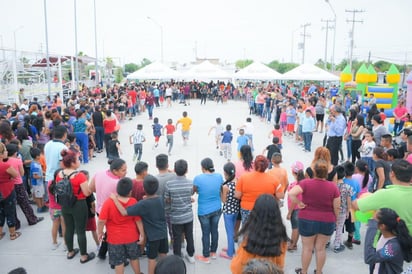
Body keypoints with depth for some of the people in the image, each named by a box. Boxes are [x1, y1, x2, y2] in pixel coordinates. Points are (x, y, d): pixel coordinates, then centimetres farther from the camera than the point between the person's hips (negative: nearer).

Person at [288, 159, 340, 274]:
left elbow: (291, 193, -27)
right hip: (327, 222, 2)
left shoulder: (306, 183, -14)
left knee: (307, 248, 14)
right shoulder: (333, 186, -9)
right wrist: (334, 220, 13)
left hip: (307, 220, -1)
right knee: (321, 248, 15)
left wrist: (298, 204, -13)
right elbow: (337, 207, -4)